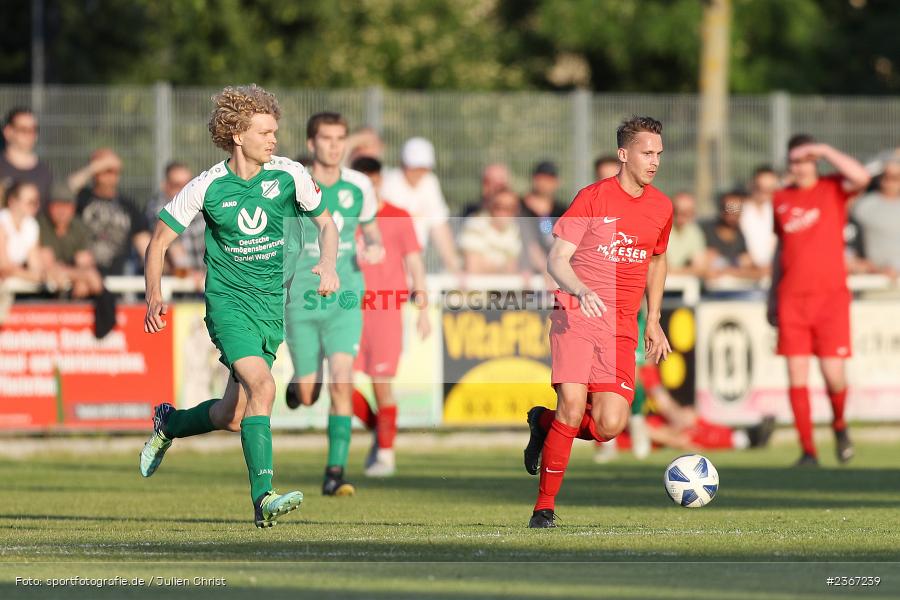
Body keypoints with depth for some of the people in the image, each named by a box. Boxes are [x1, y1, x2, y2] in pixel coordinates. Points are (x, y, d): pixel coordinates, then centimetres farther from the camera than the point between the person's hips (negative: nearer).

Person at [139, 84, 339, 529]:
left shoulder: (290, 175, -2)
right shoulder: (207, 187, -9)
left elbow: (325, 223, 12)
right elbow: (159, 240, 0)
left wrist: (328, 265, -7)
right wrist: (154, 296, -13)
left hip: (271, 304, 4)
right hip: (228, 301, -4)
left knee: (233, 416, 7)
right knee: (262, 387, -25)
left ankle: (169, 424, 38)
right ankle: (263, 499, -27)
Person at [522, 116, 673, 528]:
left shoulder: (661, 208, 11)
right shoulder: (593, 198, -3)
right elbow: (557, 259, -7)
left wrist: (653, 322, 23)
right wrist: (581, 291, -26)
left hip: (621, 327, 4)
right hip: (575, 315, -4)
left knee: (610, 426, -11)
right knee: (572, 407, -17)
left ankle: (545, 423, 21)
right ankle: (545, 506, -3)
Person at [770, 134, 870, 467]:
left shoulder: (832, 189, 3)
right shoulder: (781, 199, 12)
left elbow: (861, 177, -19)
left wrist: (825, 151, -13)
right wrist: (773, 297, 20)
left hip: (831, 295, -2)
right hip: (792, 299, 3)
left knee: (834, 375, -8)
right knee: (797, 377, -5)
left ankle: (839, 425, 23)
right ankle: (808, 450, 1)